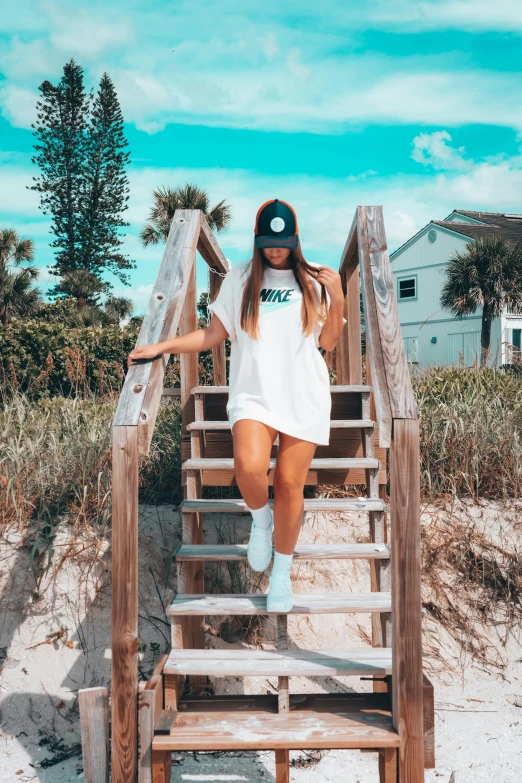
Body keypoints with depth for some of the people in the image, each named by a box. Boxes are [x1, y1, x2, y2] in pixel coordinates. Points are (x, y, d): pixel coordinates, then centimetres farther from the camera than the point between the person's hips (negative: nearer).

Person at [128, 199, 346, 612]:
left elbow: (328, 341, 8)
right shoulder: (240, 278, 9)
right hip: (253, 392, 0)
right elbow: (213, 334, 9)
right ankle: (261, 520, 10)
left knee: (290, 484, 1)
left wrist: (338, 301, -6)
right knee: (249, 466, -27)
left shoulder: (315, 279, 8)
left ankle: (282, 572, 23)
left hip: (303, 395, 1)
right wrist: (160, 347, 2)